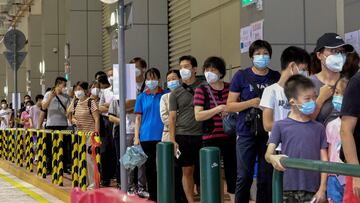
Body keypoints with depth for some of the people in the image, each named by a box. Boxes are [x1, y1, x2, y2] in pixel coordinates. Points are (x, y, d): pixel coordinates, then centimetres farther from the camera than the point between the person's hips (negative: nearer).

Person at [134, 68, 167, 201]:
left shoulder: (165, 95, 1)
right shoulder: (142, 97, 8)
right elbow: (138, 118, 8)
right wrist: (136, 137, 2)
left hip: (162, 136, -2)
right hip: (146, 137, 2)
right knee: (149, 166, 9)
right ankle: (153, 195, 19)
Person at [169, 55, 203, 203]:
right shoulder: (176, 93, 7)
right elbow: (172, 117, 6)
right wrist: (173, 140, -1)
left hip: (202, 135, -1)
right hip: (183, 136, 1)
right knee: (187, 171, 5)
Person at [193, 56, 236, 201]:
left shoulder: (230, 88, 7)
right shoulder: (201, 90, 0)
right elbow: (198, 116, -8)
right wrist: (219, 109, -17)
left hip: (230, 138, 2)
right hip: (211, 139, -2)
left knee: (233, 171, 6)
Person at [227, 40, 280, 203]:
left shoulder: (276, 77, 7)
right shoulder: (242, 76, 1)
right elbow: (230, 106, 1)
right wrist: (251, 103, -14)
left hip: (269, 133, 2)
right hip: (246, 133, -2)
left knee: (266, 177, 5)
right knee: (244, 177, -1)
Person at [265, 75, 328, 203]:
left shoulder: (318, 128, 6)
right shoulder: (280, 126, 2)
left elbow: (324, 161, 6)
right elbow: (268, 153, -4)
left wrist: (322, 189, 0)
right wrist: (272, 158, -28)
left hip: (312, 189, 1)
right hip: (288, 189, -1)